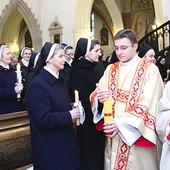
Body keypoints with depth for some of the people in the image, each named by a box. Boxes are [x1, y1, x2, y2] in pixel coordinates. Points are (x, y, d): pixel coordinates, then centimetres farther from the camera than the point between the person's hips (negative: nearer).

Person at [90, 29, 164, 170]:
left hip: (138, 136, -3)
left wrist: (121, 122, -20)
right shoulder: (110, 69, 8)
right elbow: (95, 96, -1)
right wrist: (99, 97, -24)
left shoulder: (150, 69, -6)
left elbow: (148, 104, -14)